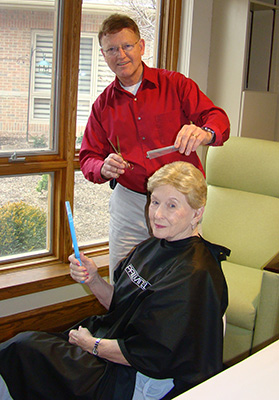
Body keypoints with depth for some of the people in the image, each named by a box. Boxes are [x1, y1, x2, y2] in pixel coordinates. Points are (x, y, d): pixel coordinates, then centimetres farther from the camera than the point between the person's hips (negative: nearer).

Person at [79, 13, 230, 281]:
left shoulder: (175, 84, 1)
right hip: (128, 202, 2)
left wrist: (205, 133, -31)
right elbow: (88, 157, 9)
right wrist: (103, 167, -15)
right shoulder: (103, 105, 9)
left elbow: (216, 118, -6)